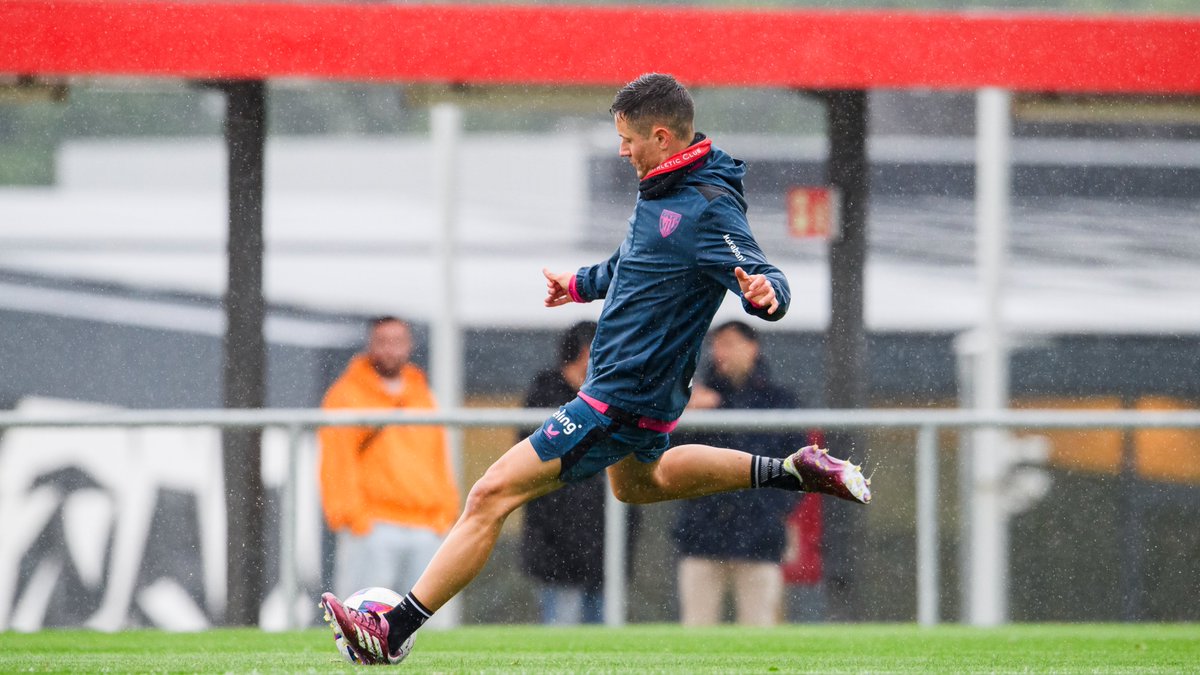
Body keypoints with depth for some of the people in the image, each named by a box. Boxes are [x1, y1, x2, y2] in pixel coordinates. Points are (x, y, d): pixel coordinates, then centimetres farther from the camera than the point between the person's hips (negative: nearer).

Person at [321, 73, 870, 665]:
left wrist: (766, 294, -52)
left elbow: (766, 280, -29)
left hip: (622, 397, -11)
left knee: (490, 497, -13)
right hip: (643, 390, 11)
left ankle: (394, 631, -12)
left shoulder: (709, 209, -22)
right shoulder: (666, 189, 7)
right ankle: (793, 472, 37)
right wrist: (582, 284, 42)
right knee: (637, 482, 40)